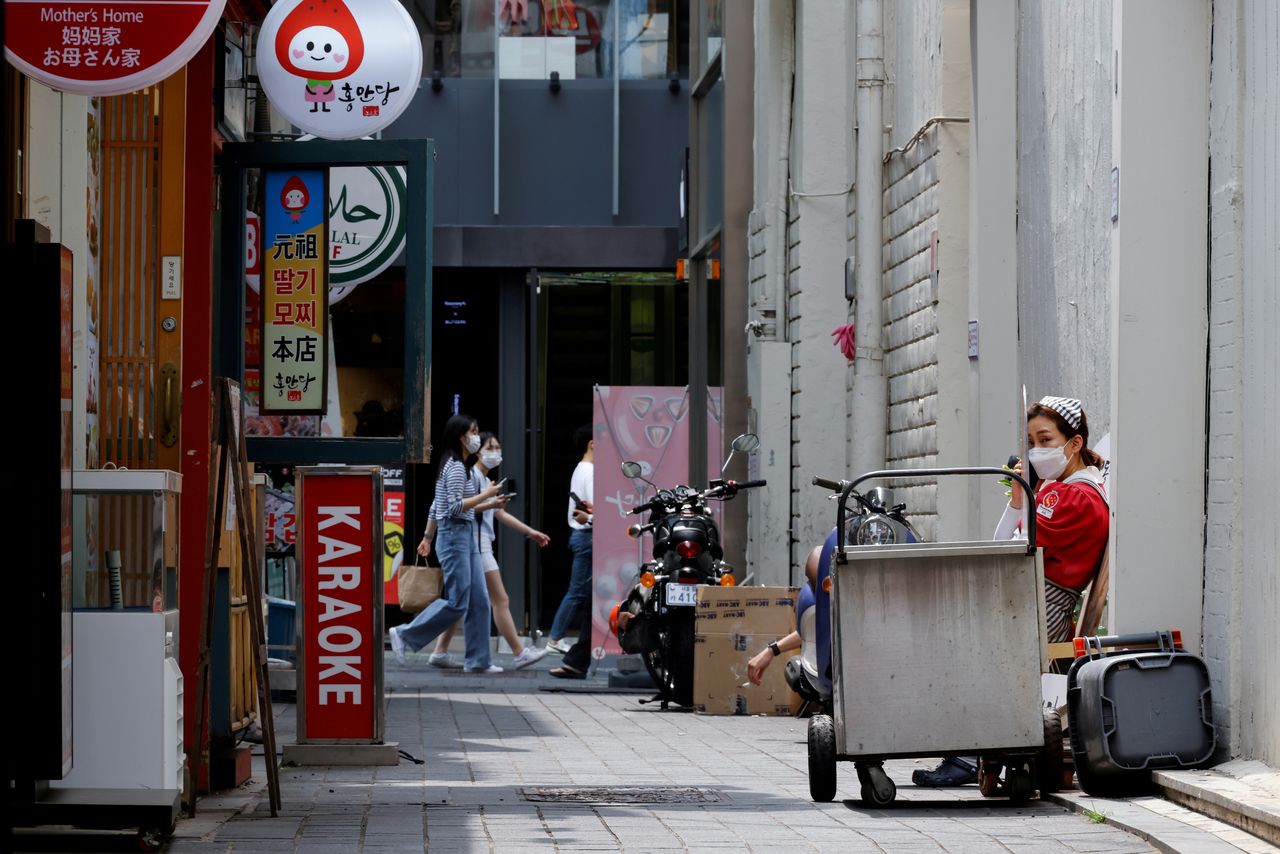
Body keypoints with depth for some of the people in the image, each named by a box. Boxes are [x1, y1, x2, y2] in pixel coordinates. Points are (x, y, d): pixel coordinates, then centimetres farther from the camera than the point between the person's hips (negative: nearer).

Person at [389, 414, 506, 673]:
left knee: (479, 601, 5)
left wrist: (491, 505, 12)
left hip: (467, 536, 10)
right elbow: (455, 506, -19)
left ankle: (477, 660, 6)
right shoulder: (455, 467, -12)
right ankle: (405, 635, -2)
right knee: (456, 601, -10)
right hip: (455, 536, -10)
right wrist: (486, 494, -14)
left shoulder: (461, 466, 19)